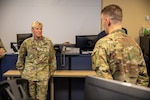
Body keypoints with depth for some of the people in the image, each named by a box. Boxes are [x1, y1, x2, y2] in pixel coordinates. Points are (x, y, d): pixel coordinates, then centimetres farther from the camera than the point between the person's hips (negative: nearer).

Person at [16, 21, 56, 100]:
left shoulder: (48, 42, -1)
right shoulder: (26, 42, 0)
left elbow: (52, 58, 6)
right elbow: (21, 57, 12)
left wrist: (51, 72, 6)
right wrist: (21, 70, 11)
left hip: (43, 75, 0)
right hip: (28, 75, 1)